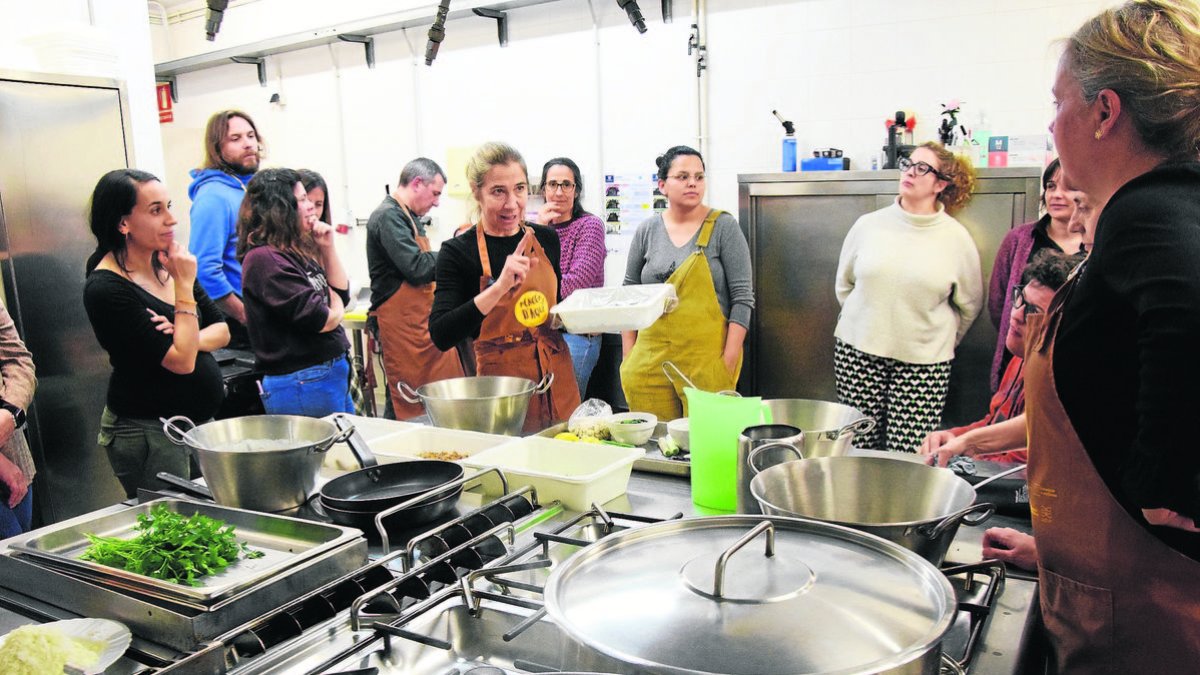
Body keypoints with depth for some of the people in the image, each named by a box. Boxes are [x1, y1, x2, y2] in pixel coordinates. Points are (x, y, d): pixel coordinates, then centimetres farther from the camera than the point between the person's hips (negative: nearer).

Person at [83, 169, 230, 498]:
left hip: (200, 419, 7)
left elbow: (222, 330, 7)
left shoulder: (167, 264, 5)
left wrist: (189, 339, -14)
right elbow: (181, 361, -22)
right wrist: (184, 286, -18)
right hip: (148, 432, -7)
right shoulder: (106, 289, -17)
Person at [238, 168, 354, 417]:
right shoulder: (264, 258, -17)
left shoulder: (296, 251, 11)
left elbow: (342, 293, 14)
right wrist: (335, 312, 1)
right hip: (302, 384, -9)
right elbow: (319, 319, -21)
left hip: (333, 373, 9)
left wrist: (327, 248, 4)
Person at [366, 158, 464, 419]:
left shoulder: (409, 216, 19)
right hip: (402, 323, -10)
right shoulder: (389, 216, -13)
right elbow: (417, 267, -22)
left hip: (422, 320, 10)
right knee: (411, 407, -7)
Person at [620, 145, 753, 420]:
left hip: (707, 359, -2)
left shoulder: (723, 227, -1)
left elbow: (743, 296, -4)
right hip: (650, 360, 3)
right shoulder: (647, 230, 8)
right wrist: (628, 356, 8)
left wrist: (729, 361, -10)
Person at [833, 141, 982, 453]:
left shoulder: (956, 238, 1)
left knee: (908, 458, -5)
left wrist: (941, 341, 13)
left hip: (923, 361, -1)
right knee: (857, 449, 1)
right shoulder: (868, 225, 3)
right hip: (858, 350, 1)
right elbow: (844, 283, 16)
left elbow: (969, 305, 12)